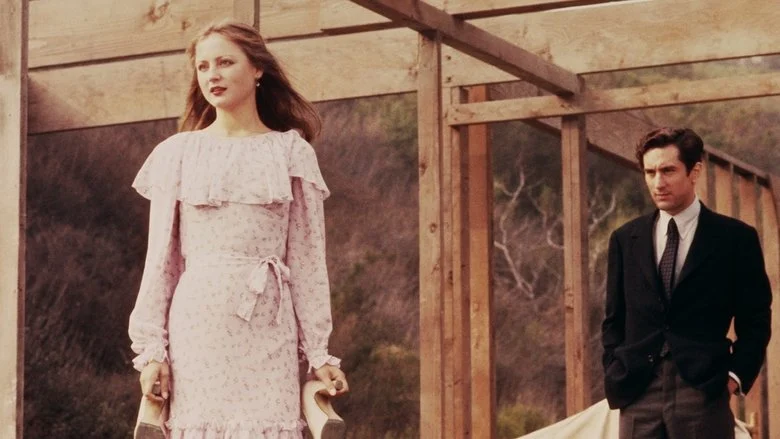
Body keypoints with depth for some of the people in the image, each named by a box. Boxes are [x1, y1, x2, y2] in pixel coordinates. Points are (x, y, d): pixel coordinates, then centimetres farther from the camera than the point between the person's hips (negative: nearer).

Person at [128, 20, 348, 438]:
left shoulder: (291, 153, 8)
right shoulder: (177, 153, 9)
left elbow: (307, 260, 6)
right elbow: (161, 258, 8)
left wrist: (318, 352, 1)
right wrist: (151, 348, 0)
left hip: (266, 330, 0)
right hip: (197, 325, 1)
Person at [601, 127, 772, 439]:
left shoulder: (735, 238, 2)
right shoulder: (625, 239, 11)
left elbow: (754, 322, 6)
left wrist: (736, 376, -5)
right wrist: (615, 375, 5)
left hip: (704, 393, -3)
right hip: (638, 395, 3)